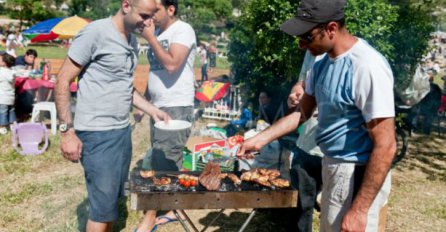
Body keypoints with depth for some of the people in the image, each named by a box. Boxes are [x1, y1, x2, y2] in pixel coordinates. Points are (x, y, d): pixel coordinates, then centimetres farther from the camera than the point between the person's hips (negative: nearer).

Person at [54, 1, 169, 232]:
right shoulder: (95, 32, -13)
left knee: (113, 197, 15)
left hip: (122, 131, 8)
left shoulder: (132, 40, 11)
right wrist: (67, 130, -15)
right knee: (103, 204, 0)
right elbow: (63, 81, -11)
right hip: (97, 134, -7)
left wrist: (152, 110, 11)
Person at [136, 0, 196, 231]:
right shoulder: (157, 32, 14)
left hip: (177, 108, -8)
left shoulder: (183, 30, -10)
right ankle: (171, 209, 23)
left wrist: (150, 38, -16)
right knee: (168, 164, 12)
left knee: (163, 164, -4)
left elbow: (171, 64, -25)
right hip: (158, 107, 8)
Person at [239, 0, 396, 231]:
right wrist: (261, 139, 6)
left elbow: (385, 147, -24)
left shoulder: (367, 67, -24)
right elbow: (302, 112, 14)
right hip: (332, 166, 9)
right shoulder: (323, 63, 4)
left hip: (357, 174, -9)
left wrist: (359, 210, -23)